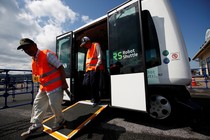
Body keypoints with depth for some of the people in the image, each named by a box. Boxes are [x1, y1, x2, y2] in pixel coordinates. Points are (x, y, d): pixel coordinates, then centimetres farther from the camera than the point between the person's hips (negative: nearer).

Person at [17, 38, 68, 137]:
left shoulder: (47, 54, -15)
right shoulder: (33, 61, 13)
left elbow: (60, 67, -19)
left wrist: (64, 82, -21)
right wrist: (36, 78, 6)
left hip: (55, 87, -8)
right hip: (43, 88, 9)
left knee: (54, 105, 3)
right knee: (37, 105, 13)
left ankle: (60, 121, 31)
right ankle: (36, 126, 30)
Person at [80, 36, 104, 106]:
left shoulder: (96, 45, 4)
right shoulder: (88, 50, 27)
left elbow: (100, 56, -8)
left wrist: (97, 65, -18)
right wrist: (86, 69, 17)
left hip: (95, 69, -8)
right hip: (88, 69, 8)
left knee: (94, 85, -8)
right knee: (86, 83, 4)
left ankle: (96, 100, 8)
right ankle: (93, 97, 20)